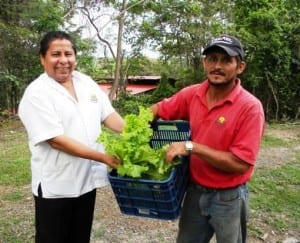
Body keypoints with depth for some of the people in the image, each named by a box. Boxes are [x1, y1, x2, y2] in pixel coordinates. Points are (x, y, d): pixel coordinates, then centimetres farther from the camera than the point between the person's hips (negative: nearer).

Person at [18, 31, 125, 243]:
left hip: (87, 179, 6)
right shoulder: (37, 93, -15)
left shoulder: (87, 83, 5)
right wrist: (103, 157, -24)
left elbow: (109, 115, 4)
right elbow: (56, 140, -21)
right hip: (56, 186, -5)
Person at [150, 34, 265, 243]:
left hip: (228, 198, -4)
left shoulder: (250, 107, -21)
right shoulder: (192, 94, -6)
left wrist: (191, 146, -25)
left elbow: (241, 164, -24)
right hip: (195, 191, 5)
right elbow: (159, 109, 9)